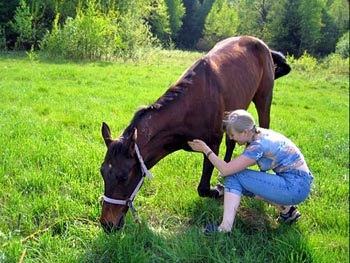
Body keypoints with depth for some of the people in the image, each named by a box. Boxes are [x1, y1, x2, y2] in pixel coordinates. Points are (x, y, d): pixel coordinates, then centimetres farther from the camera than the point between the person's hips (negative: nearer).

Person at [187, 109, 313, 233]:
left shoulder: (258, 145, -21)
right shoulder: (261, 134, 4)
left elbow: (225, 170, -20)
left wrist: (205, 149, -11)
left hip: (295, 187, -9)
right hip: (298, 182, 9)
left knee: (234, 176, -10)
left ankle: (225, 228, -11)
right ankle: (285, 208, 12)